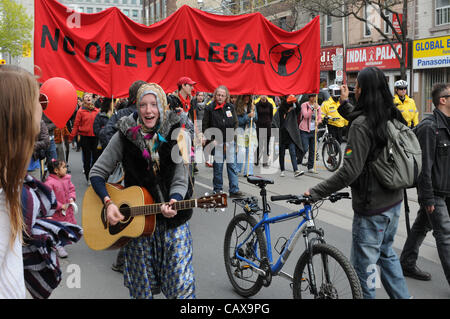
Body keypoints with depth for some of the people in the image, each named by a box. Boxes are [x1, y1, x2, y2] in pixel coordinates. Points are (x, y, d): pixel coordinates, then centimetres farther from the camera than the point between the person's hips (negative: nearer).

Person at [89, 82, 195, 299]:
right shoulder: (125, 135, -4)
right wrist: (108, 203, -14)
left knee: (180, 283, 0)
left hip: (173, 219, -1)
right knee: (141, 285, 11)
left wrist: (174, 202, -27)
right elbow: (97, 172, 1)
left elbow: (180, 180, -7)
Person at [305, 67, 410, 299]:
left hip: (371, 207, -9)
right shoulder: (392, 118, 3)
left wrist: (315, 192, -22)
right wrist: (345, 105, 29)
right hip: (394, 201, 9)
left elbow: (350, 171, -27)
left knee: (363, 265, 4)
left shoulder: (361, 125, -22)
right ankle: (401, 296, 35)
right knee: (386, 253, 26)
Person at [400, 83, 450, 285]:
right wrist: (428, 197, -21)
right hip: (433, 192, -9)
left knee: (421, 226, 18)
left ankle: (407, 265, 31)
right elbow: (424, 165, -21)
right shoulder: (429, 127, -19)